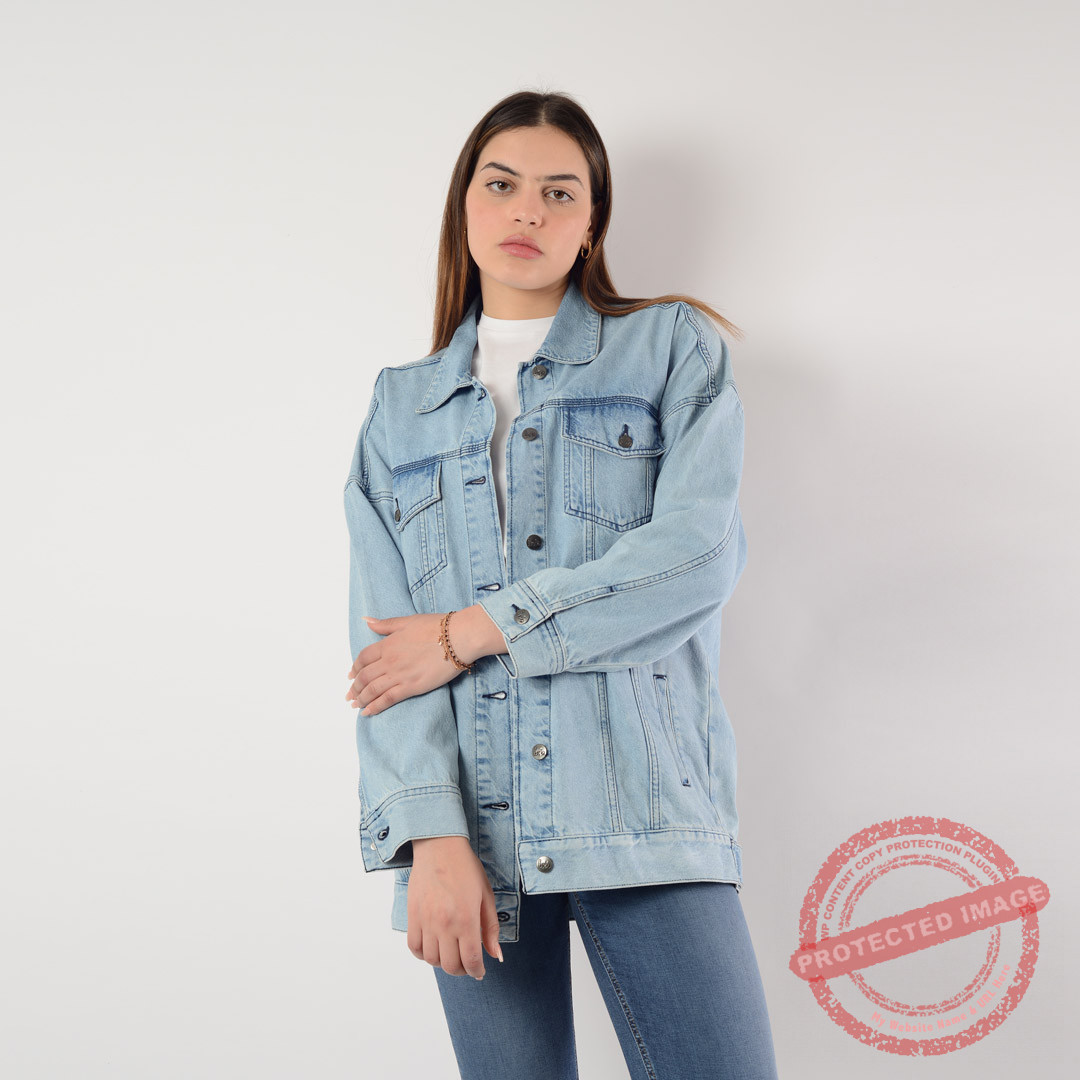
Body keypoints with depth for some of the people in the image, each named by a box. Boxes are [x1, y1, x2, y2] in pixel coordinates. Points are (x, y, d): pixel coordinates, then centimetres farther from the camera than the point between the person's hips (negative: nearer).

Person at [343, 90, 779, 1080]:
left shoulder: (677, 349, 10)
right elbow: (385, 636, 4)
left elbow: (699, 554, -7)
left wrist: (473, 631, -8)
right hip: (474, 820, 2)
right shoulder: (403, 407, 15)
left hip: (641, 804, -2)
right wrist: (433, 836, -10)